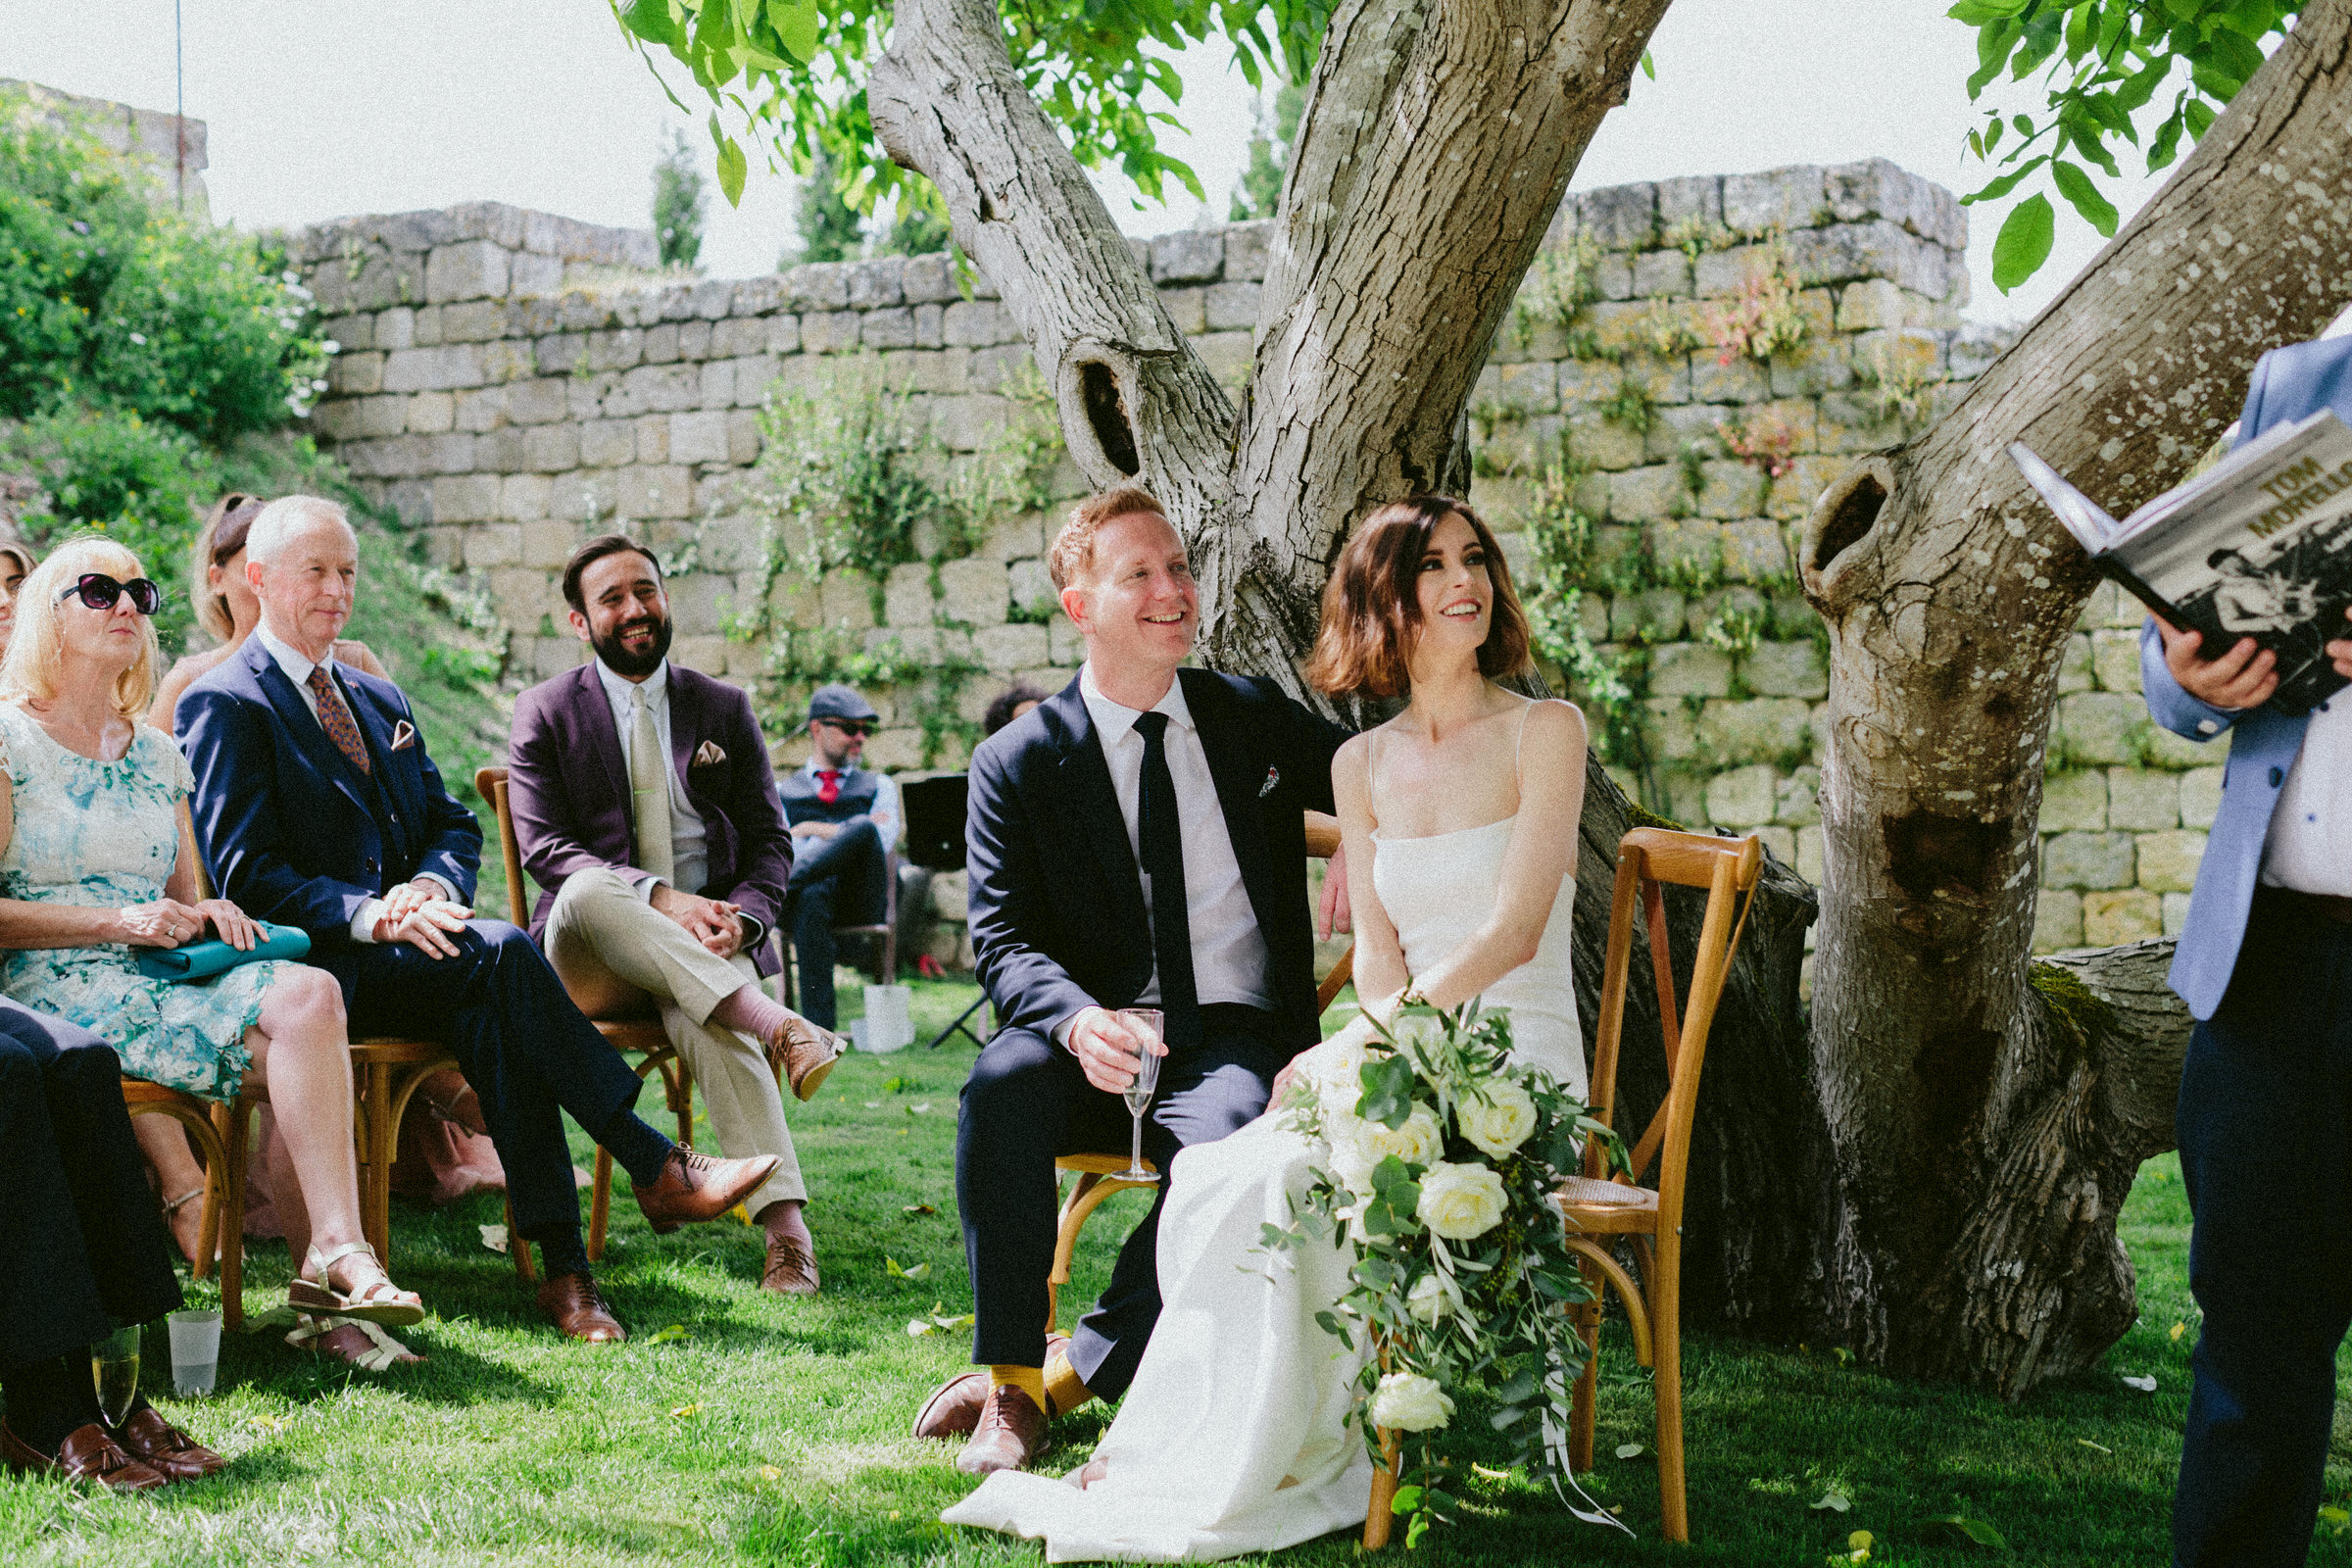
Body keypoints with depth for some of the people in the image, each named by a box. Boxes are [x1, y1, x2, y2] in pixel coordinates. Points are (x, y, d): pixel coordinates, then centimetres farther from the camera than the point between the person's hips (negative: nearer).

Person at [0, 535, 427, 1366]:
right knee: (289, 1030, -29)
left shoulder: (157, 755, 21)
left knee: (308, 994, -27)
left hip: (160, 977, 6)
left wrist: (209, 913, 1)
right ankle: (333, 1261, -29)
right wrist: (116, 922, -14)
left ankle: (324, 1264, -31)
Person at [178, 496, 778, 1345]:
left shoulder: (380, 700, 23)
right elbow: (245, 873, -9)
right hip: (314, 967, -5)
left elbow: (454, 826, 18)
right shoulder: (224, 705, -1)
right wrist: (370, 914, -23)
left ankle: (560, 1269, -34)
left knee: (490, 1014, -30)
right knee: (499, 952, -30)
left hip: (406, 950, 5)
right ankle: (656, 1170, -27)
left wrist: (429, 885, -7)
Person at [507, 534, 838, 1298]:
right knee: (588, 892, -37)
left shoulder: (724, 707, 15)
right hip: (588, 964, 0)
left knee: (701, 1013, -36)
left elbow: (770, 840, 12)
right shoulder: (545, 712, 8)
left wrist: (742, 917, -12)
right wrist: (662, 900, -20)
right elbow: (545, 849, -4)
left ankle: (786, 1230, -46)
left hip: (708, 941, 0)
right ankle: (772, 1024, -43)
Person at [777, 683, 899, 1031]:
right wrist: (846, 832, 0)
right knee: (812, 897, -43)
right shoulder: (782, 790, 24)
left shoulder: (879, 786, 27)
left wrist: (814, 829, 3)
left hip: (861, 900, 1)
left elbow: (882, 843, 6)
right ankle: (819, 1029, -49)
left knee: (863, 830, -33)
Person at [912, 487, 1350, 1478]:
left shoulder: (1255, 718, 12)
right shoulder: (1017, 763, 4)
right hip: (1097, 1042, 0)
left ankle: (1073, 1370, -19)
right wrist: (1079, 1021, -26)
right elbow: (1005, 940, -4)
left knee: (1226, 1145, -35)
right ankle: (1011, 1378, -22)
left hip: (1237, 1037, 1)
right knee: (1004, 1083, -35)